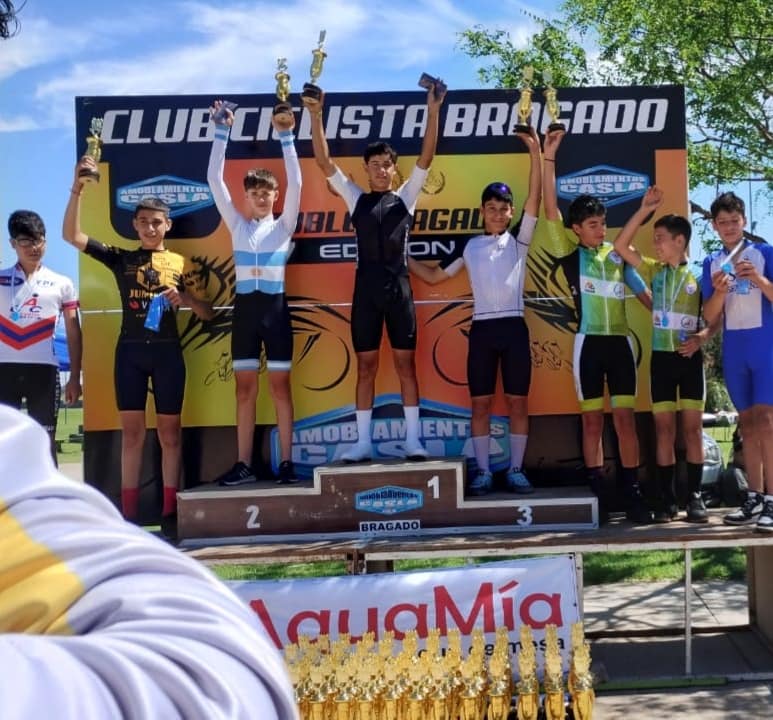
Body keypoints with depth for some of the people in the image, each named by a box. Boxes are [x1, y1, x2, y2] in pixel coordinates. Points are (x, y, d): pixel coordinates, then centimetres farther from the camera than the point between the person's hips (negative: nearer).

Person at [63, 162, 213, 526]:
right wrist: (77, 188, -12)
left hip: (167, 351, 0)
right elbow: (71, 235, -2)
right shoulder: (121, 258, 9)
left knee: (169, 432, 3)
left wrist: (184, 298, -14)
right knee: (132, 432, 1)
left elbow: (208, 313, 7)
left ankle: (169, 510, 8)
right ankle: (128, 513, 4)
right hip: (130, 350, 0)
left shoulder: (181, 264, 8)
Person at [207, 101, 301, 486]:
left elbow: (296, 183, -6)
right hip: (245, 308, 2)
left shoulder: (284, 225, 6)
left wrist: (286, 137, -12)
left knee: (280, 386, 1)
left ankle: (286, 462, 5)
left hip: (275, 307, -2)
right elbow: (215, 181, 5)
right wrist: (221, 132, -1)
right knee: (245, 388, 3)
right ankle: (244, 464, 7)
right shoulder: (238, 226, 11)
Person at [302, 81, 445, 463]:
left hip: (398, 288, -1)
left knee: (405, 363, 2)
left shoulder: (405, 197, 9)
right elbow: (324, 162, 3)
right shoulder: (356, 198, 10)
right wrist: (315, 116, -6)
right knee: (366, 366, 4)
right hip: (366, 289, 1)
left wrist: (433, 110, -10)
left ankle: (412, 439, 5)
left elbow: (426, 158, -1)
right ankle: (363, 442, 8)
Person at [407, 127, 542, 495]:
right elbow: (434, 276, 17)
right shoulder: (470, 246, 11)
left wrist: (535, 153, -14)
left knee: (518, 401, 3)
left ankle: (516, 470, 12)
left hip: (514, 327, -1)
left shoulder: (518, 239, 6)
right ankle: (483, 471, 11)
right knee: (480, 403, 3)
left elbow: (534, 199, -6)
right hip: (482, 328, 1)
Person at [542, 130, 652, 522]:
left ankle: (632, 491, 7)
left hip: (619, 342, 2)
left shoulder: (618, 255, 9)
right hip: (588, 343, -1)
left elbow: (645, 294, 11)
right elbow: (550, 209, -7)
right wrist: (548, 157, -13)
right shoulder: (570, 254, 2)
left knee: (625, 418, 2)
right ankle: (597, 491, 11)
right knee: (592, 420, 4)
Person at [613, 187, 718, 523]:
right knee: (664, 428, 2)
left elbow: (716, 319, 3)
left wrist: (702, 337, -16)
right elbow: (621, 245, -3)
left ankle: (695, 496, 8)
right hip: (661, 357, 2)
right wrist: (644, 210, -7)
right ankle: (666, 499, 7)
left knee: (693, 427, 1)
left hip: (690, 357, -2)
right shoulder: (654, 271, 6)